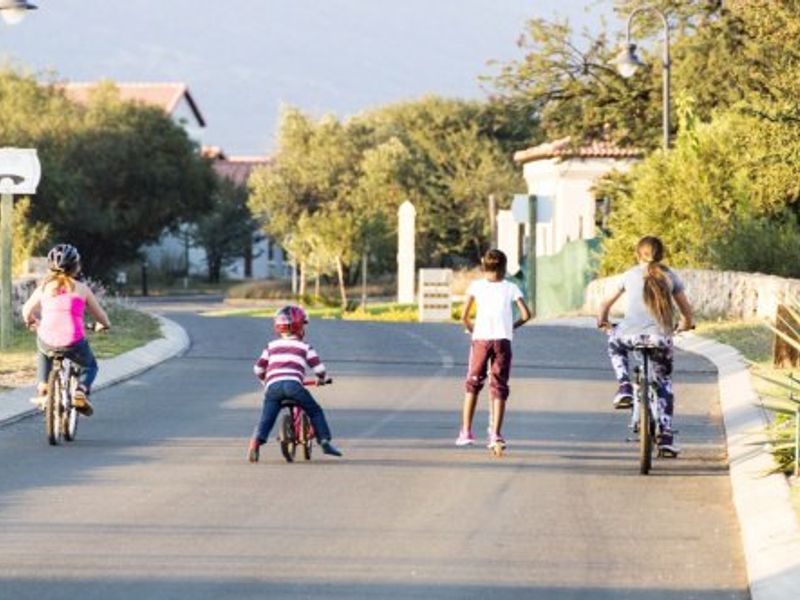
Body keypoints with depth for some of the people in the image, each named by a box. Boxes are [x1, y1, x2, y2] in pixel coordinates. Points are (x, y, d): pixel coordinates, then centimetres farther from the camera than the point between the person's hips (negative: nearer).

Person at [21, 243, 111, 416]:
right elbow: (100, 314, 15)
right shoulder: (81, 288, 7)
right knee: (89, 366, 29)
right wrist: (104, 324, 39)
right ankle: (81, 391, -1)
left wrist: (31, 322, 45)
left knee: (43, 354, 40)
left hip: (47, 342, 2)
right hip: (74, 343, -2)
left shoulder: (44, 287, 11)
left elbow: (27, 311, 22)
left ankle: (43, 388, 22)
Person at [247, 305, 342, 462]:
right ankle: (325, 441, 7)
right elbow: (318, 368, 13)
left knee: (266, 419, 0)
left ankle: (256, 440, -26)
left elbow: (258, 368, 27)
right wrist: (321, 379, 35)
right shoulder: (305, 347, 17)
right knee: (315, 411, 14)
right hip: (293, 384, -2)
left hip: (272, 385, 2)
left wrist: (265, 380, 48)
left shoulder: (272, 346, 25)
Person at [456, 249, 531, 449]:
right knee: (499, 387, 4)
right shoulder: (511, 288, 5)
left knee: (472, 385, 13)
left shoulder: (476, 286, 5)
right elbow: (526, 314, -1)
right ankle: (495, 434, -5)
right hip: (503, 340, 0)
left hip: (480, 340, 0)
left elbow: (464, 316, 1)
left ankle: (466, 432, 9)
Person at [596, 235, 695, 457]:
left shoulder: (630, 275, 13)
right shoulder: (670, 276, 13)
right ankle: (666, 437, 9)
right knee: (664, 383, 19)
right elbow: (686, 310, 17)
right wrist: (686, 324, 38)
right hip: (661, 337, 1)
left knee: (615, 343, 36)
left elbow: (607, 303, 21)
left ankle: (624, 387, 15)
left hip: (632, 333, -1)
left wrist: (602, 321, 41)